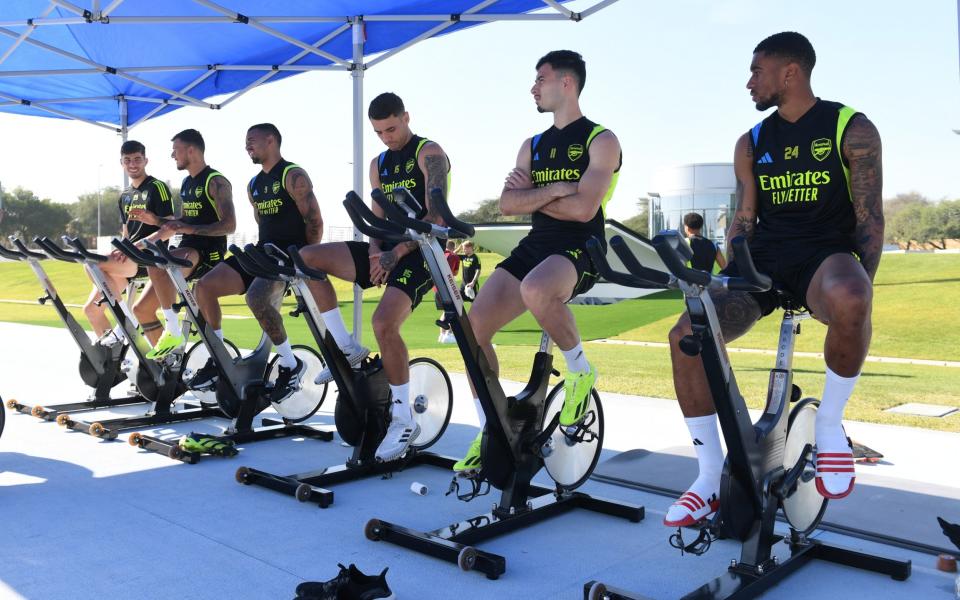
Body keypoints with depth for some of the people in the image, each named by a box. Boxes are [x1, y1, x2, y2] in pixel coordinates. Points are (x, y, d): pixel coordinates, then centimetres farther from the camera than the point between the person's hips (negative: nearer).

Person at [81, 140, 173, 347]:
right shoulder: (124, 197, 20)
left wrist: (139, 245, -22)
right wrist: (120, 250, 0)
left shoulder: (157, 187, -3)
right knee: (91, 308, 0)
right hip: (129, 259, 7)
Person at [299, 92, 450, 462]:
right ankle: (347, 348, 0)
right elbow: (377, 218, 17)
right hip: (387, 251, 8)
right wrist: (375, 251, -5)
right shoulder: (379, 164, 17)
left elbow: (435, 217, -16)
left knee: (384, 323, -29)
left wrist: (395, 254, -22)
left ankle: (404, 420, -12)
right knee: (306, 258, -6)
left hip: (419, 253, -8)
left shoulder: (429, 154, -6)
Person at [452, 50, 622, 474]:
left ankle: (580, 371, -12)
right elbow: (507, 205, 5)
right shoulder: (532, 146, 18)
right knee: (474, 326, -13)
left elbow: (583, 209, -15)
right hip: (534, 246, 7)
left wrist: (531, 195, -1)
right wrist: (552, 189, -10)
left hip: (579, 249, -6)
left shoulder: (600, 141, -1)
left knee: (535, 291, -41)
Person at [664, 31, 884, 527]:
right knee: (686, 335, -22)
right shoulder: (750, 144, 14)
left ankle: (829, 424, -14)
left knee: (848, 303, -43)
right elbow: (744, 220, 13)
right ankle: (711, 477, -10)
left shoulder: (852, 129, 2)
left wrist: (860, 289, -14)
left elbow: (869, 218, -2)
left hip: (827, 254, -3)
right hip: (764, 260, 4)